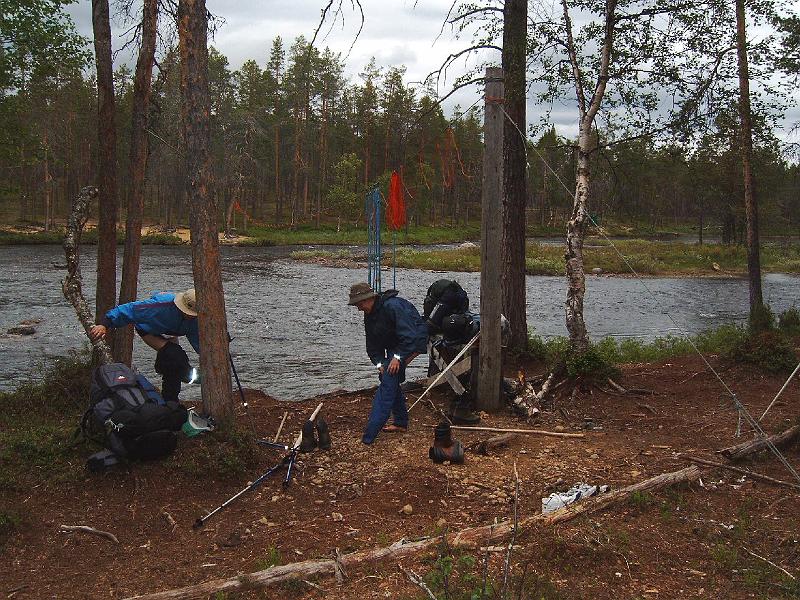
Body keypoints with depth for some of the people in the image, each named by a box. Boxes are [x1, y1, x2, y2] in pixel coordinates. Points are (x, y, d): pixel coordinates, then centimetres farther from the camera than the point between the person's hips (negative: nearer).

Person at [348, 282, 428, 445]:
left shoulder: (393, 306, -25)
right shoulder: (369, 315, 4)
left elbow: (409, 335, -27)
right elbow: (372, 345, 7)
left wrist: (398, 357, -27)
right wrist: (379, 363, -6)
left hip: (413, 343, -10)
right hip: (394, 345, 10)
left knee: (389, 378, -19)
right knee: (388, 379, 7)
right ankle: (401, 422, 21)